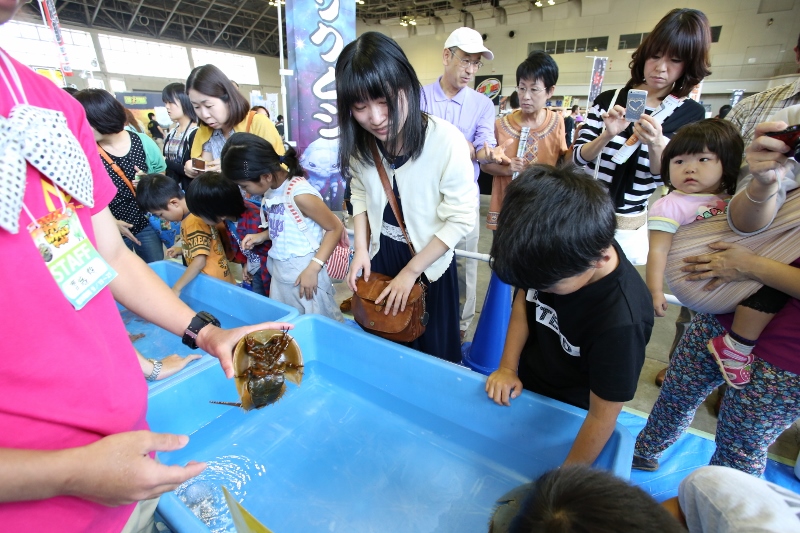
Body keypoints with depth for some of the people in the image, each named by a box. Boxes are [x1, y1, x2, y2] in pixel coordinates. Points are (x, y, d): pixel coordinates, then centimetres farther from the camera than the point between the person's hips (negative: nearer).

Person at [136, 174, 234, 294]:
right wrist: (182, 249, 11)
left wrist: (176, 288, -22)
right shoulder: (194, 212, 4)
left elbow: (200, 261, -26)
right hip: (208, 279, 9)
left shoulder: (194, 222, -22)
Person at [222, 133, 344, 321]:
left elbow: (335, 228, -17)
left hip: (304, 273, -8)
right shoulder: (271, 189, 2)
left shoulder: (300, 194, -22)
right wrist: (262, 236, 1)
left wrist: (313, 269, -21)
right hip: (279, 273, 8)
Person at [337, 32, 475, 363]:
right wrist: (361, 249, -7)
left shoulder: (446, 140, -26)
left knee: (431, 351, 16)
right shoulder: (359, 143, -10)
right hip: (378, 258, 4)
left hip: (428, 262, -4)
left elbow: (460, 219, -21)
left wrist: (410, 271, -17)